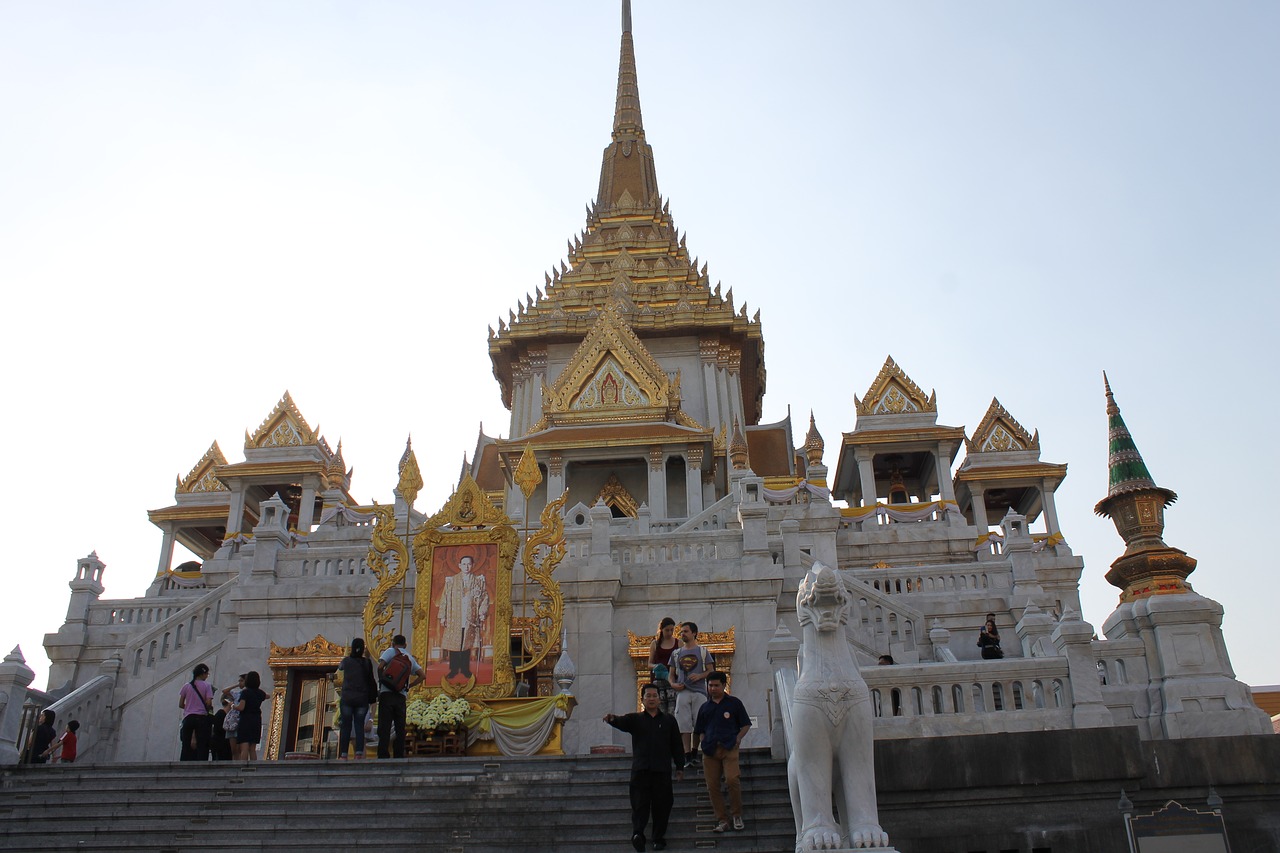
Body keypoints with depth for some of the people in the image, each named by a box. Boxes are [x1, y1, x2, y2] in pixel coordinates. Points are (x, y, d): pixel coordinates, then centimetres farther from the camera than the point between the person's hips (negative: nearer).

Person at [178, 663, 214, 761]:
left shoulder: (186, 686, 8)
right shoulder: (206, 686, -1)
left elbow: (180, 704, 8)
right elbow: (209, 703, -9)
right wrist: (209, 709, 12)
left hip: (188, 718, 3)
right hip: (202, 717, -3)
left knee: (186, 746, 5)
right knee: (202, 745, -3)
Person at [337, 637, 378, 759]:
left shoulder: (346, 660, 1)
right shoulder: (367, 662, -2)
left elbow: (340, 667, 24)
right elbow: (371, 681, 1)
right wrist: (372, 697, 9)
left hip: (346, 698, 0)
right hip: (362, 698, 0)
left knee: (346, 726, 3)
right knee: (359, 725, 4)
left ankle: (343, 754, -2)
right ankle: (359, 753, -8)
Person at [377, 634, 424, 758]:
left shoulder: (390, 651, 5)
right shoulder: (409, 657, 20)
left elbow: (380, 666, -11)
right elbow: (421, 675, 14)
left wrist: (381, 681, 4)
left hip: (387, 693, -4)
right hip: (401, 695, 4)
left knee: (384, 727, -6)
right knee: (400, 728, 7)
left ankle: (383, 755, -13)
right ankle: (399, 756, 3)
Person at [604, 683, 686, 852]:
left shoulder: (668, 720, 13)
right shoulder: (635, 719, 11)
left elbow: (677, 745, 15)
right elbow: (622, 722, -11)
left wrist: (680, 767, 10)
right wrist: (612, 719, -34)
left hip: (662, 770, 1)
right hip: (641, 768, -1)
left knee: (662, 805, 2)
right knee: (640, 802, -9)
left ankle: (659, 838, 10)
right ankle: (638, 833, -19)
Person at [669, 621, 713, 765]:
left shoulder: (703, 652, 10)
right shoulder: (676, 653, 17)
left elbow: (710, 671, 6)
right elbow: (672, 673, 18)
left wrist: (700, 675, -13)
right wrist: (673, 684, -3)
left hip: (699, 691, -2)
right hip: (682, 692, 2)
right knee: (684, 725, -4)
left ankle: (695, 751, 9)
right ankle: (687, 756, -2)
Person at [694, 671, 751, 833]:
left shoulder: (734, 703, 9)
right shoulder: (705, 707, 17)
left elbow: (746, 724, 13)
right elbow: (700, 730, 22)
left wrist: (738, 738, -3)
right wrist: (704, 744, 5)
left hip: (729, 748, -4)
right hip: (710, 751, 4)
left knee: (732, 780, -20)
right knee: (712, 786, 0)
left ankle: (737, 815, 0)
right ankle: (722, 820, 11)